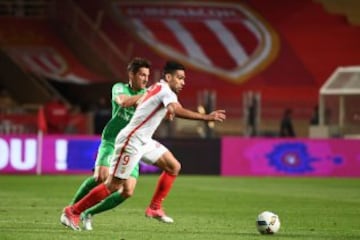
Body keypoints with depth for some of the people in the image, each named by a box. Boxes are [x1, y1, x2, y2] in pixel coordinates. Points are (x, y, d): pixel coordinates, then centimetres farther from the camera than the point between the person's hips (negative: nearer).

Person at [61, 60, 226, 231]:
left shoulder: (156, 88, 12)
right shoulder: (165, 91, -17)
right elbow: (178, 111, -35)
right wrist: (206, 117, -37)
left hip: (144, 141, 10)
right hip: (131, 141, -10)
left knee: (174, 167, 6)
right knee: (113, 186, -7)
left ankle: (154, 208, 10)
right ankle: (73, 212, 2)